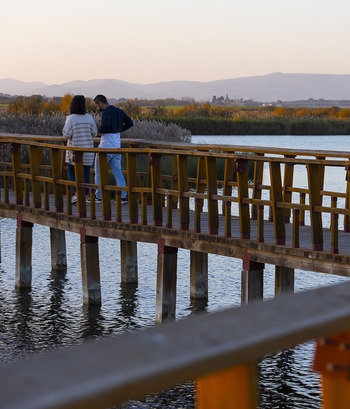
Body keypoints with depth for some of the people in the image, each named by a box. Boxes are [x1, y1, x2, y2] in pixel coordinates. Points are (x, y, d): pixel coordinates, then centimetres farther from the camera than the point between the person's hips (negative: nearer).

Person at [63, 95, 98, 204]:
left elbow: (67, 134, -14)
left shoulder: (71, 118, -11)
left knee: (72, 172, 12)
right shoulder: (89, 118, -2)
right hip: (88, 150, 3)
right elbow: (94, 133, 3)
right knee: (85, 173, 7)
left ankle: (77, 193, -4)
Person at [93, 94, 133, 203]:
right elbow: (130, 123, 15)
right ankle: (123, 196, 1)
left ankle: (98, 196, 10)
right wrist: (118, 130, 12)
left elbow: (106, 123, -35)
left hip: (105, 147, -7)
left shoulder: (106, 112, -15)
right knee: (118, 172, 9)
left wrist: (100, 131, -16)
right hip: (117, 147, 7)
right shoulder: (119, 111, 10)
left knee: (99, 172, 6)